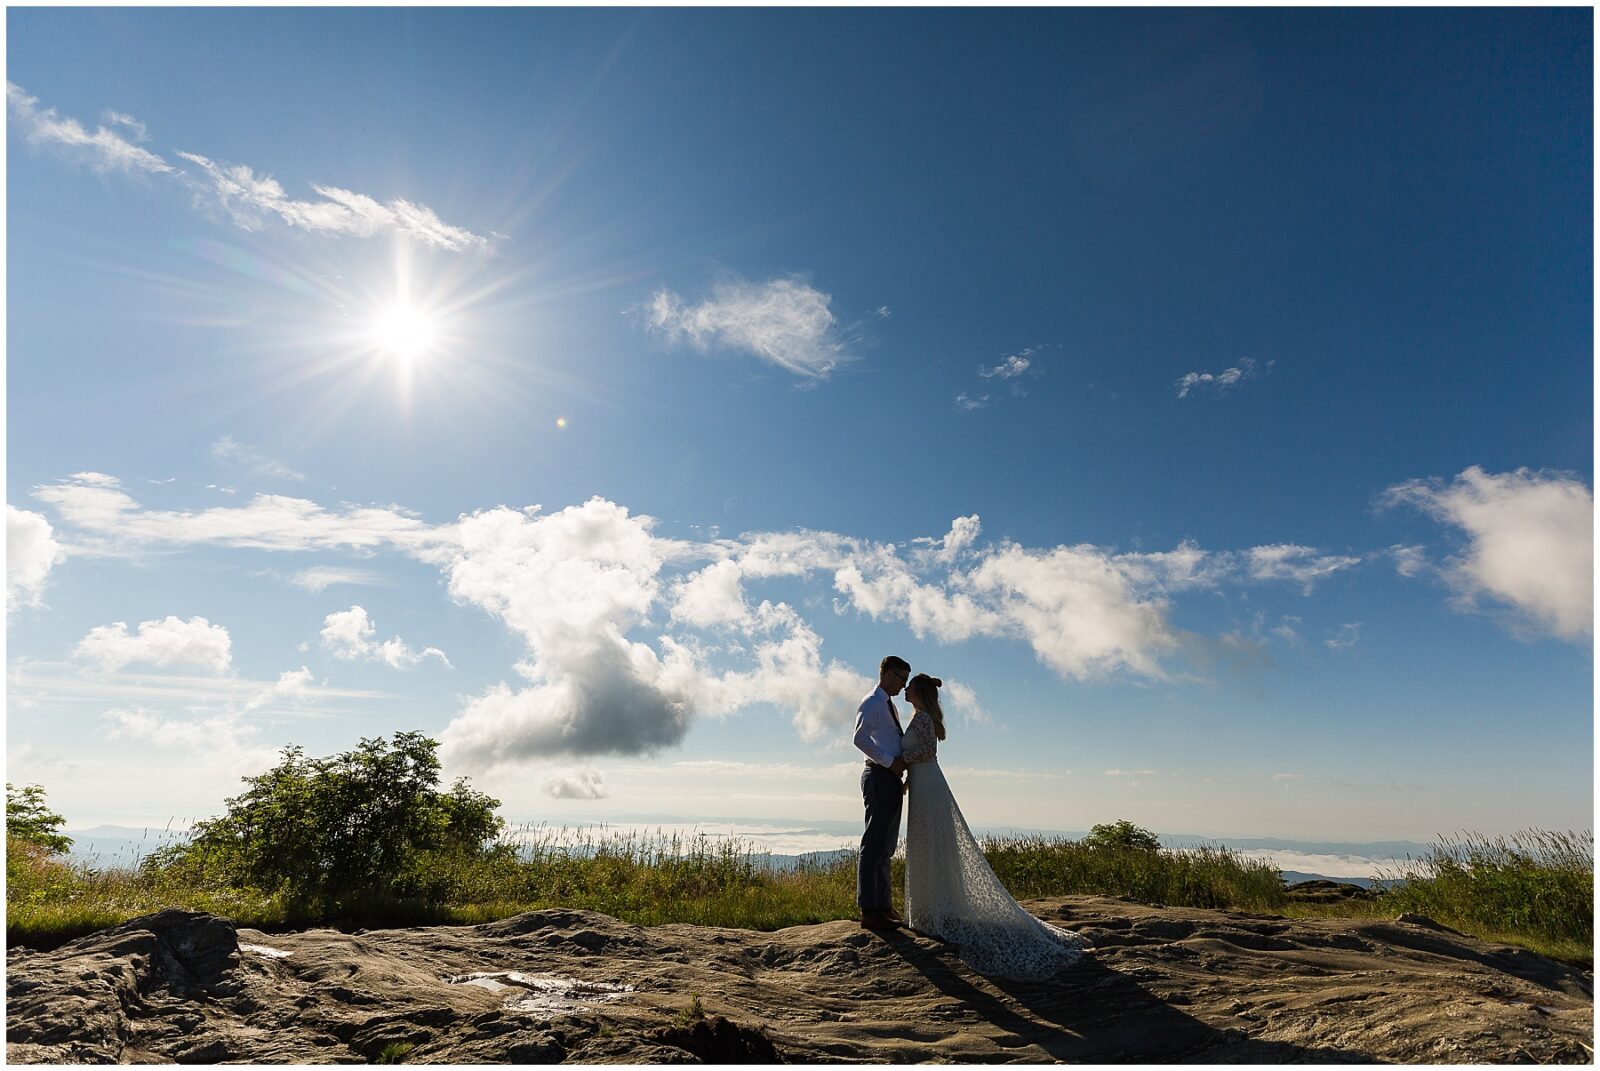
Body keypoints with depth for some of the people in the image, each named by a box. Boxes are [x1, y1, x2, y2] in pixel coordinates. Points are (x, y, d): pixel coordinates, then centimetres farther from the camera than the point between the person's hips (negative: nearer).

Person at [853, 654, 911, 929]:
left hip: (892, 778, 10)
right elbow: (860, 738, -23)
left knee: (886, 847, 13)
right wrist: (890, 762, -21)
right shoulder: (871, 703, -8)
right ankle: (869, 911, -4)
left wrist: (902, 767, 16)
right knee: (874, 845, -8)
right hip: (880, 777, -10)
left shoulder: (890, 706, 22)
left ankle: (884, 907, 21)